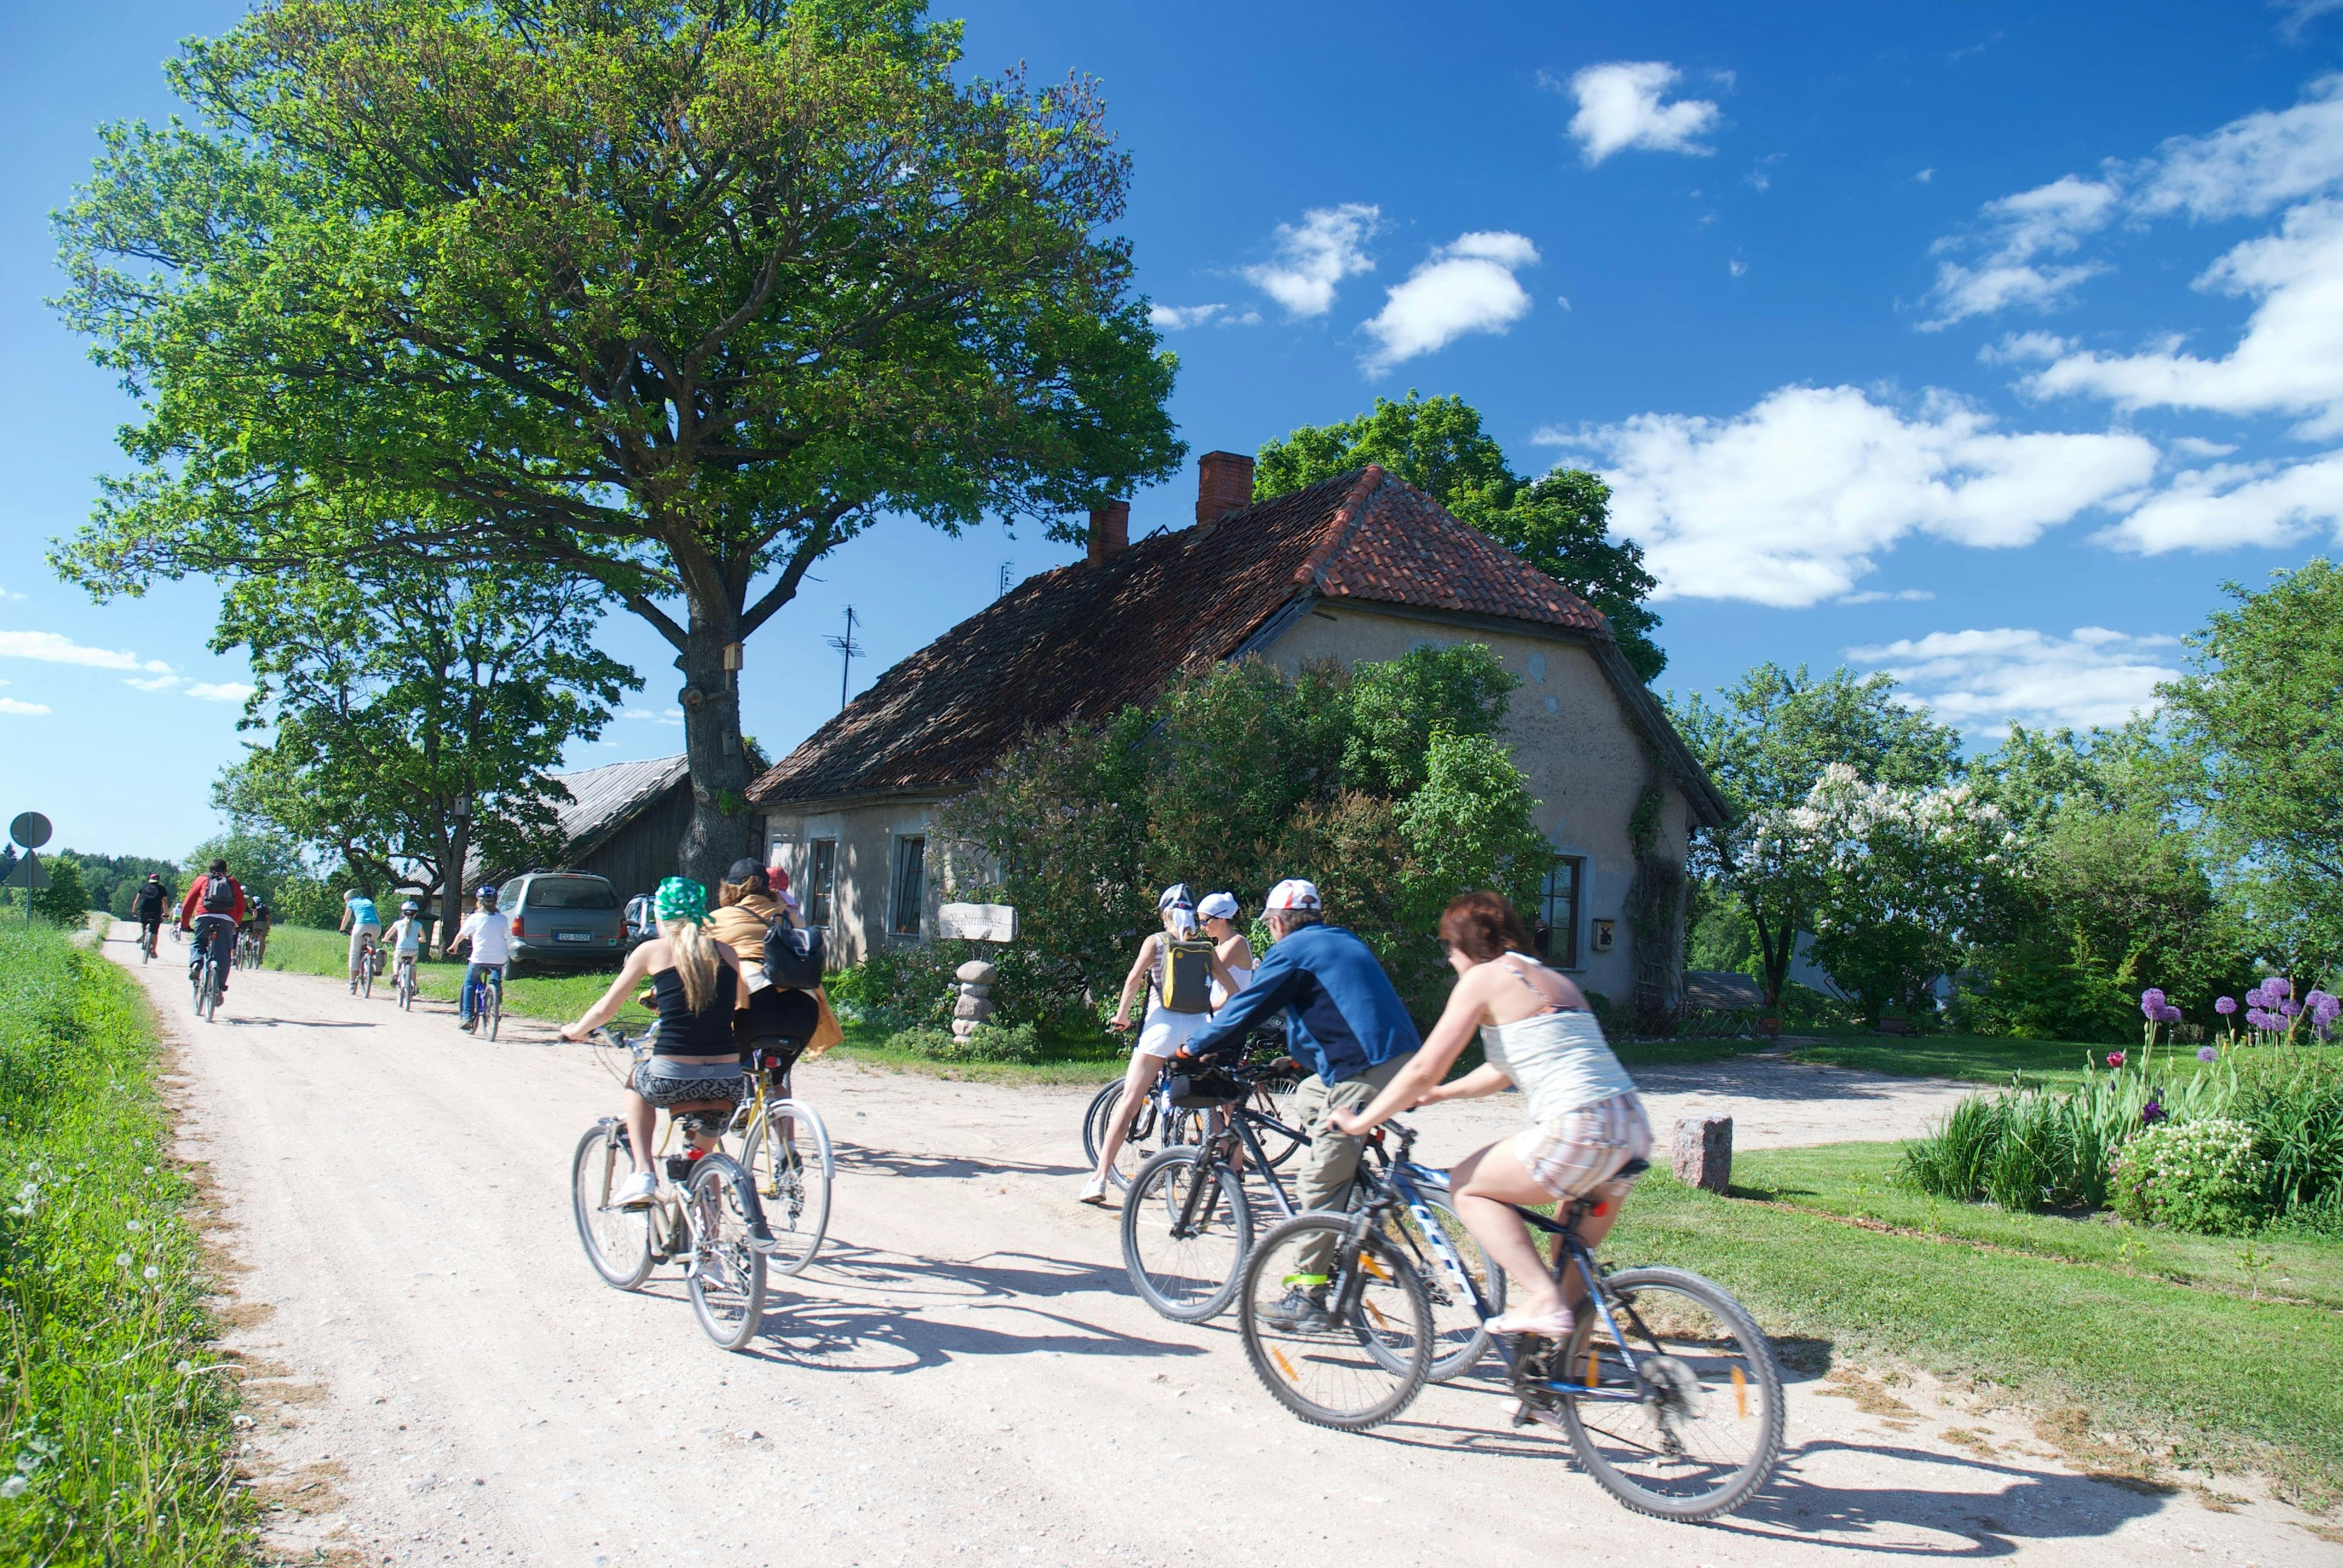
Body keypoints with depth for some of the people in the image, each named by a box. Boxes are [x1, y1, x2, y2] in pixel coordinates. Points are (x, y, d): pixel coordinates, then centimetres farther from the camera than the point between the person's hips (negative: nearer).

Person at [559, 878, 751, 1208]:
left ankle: (643, 1173, 18)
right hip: (727, 1083, 3)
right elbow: (743, 1006, 23)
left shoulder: (653, 950, 4)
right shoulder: (725, 952, 10)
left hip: (672, 1079, -2)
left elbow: (605, 1010, 11)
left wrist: (576, 1031, 32)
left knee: (636, 1083, 34)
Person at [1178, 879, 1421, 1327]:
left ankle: (1306, 1297, 0)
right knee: (1306, 1097, 27)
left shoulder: (1291, 951, -2)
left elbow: (1244, 1009, -3)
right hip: (1405, 1060, 9)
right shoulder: (1344, 941, 24)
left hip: (1365, 1072, -9)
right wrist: (1295, 1052, 40)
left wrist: (1194, 1049, 10)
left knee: (1320, 1184, -3)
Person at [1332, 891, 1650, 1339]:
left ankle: (1543, 1300, -2)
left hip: (1579, 1131, -9)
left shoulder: (1484, 978, 0)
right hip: (1634, 1130, 9)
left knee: (1468, 1186, 10)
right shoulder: (1552, 980, 25)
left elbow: (1424, 1070, -2)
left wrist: (1360, 1122, 9)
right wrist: (1440, 1094, 39)